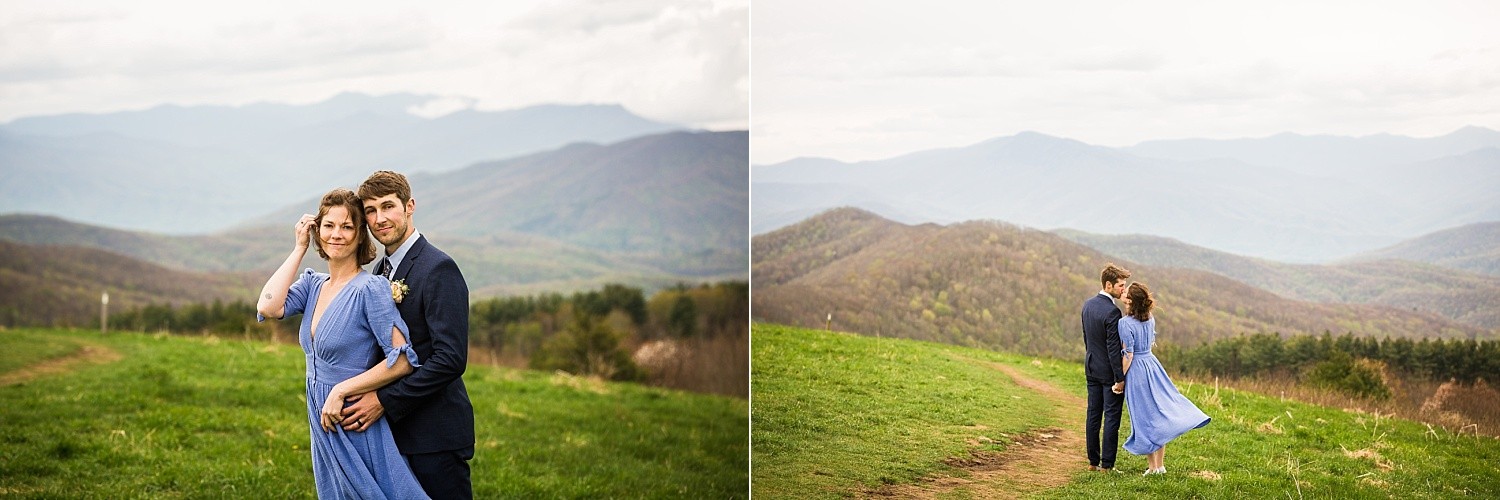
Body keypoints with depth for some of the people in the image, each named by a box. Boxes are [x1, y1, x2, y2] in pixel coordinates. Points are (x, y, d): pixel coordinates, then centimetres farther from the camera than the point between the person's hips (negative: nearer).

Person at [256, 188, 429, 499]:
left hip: (356, 428, -7)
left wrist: (341, 391, -19)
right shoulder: (312, 284, 7)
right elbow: (268, 308, -12)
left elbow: (402, 361, -19)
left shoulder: (371, 288, -14)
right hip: (324, 427, 7)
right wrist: (299, 248, -4)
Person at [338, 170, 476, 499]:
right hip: (395, 430, 8)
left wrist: (386, 401, -20)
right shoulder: (381, 270, 13)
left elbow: (451, 358, -21)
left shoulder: (439, 269, -14)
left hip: (435, 435, -8)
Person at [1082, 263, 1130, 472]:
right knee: (1111, 417, 0)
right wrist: (1120, 378, -17)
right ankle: (1107, 464, 2)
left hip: (1091, 368, 8)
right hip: (1108, 371, -8)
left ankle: (1093, 461, 19)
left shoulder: (1087, 305, 4)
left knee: (1093, 415, 12)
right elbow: (1113, 348, -21)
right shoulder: (1112, 312, -22)